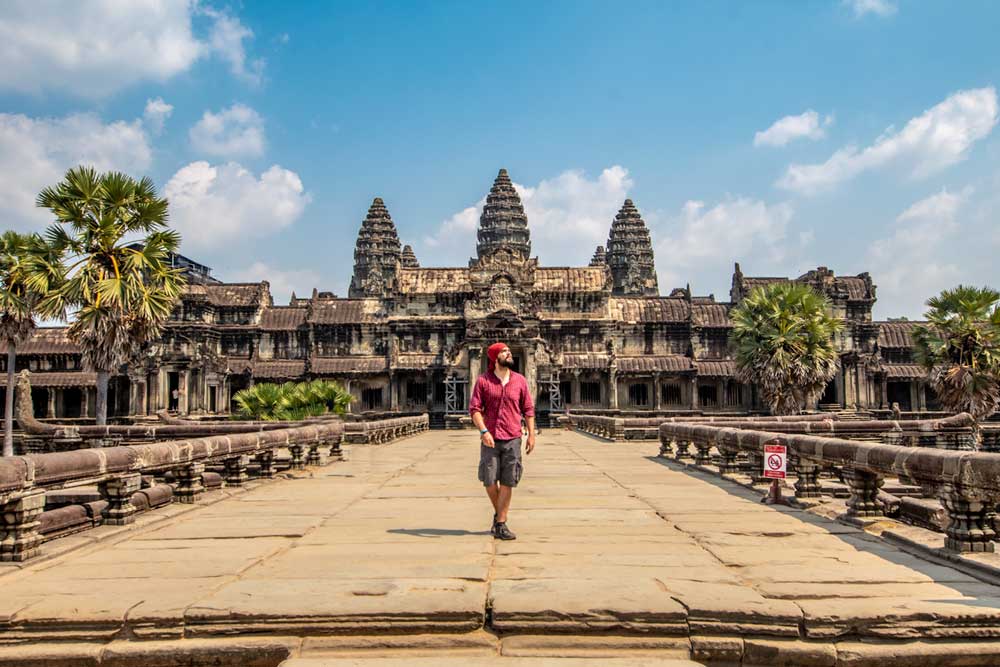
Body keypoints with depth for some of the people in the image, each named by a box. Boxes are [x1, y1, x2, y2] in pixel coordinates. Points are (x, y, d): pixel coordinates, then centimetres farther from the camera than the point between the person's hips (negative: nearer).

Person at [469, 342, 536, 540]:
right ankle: (498, 512, 28)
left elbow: (528, 409, 9)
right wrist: (483, 431, -16)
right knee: (489, 480, 2)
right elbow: (474, 408, -4)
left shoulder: (520, 380, 5)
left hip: (512, 439, 1)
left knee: (507, 482, 0)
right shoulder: (483, 380, 0)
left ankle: (500, 524, 8)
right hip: (490, 439, -1)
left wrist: (531, 434, 2)